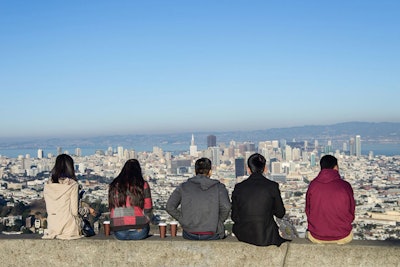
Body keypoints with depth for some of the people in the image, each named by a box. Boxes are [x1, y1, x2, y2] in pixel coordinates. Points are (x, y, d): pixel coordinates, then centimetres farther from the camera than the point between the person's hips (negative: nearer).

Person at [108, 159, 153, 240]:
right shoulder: (143, 185, -2)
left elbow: (111, 208, 11)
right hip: (139, 233, -2)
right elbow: (148, 210, 1)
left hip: (119, 234, 3)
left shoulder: (114, 186, 5)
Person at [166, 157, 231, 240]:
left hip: (189, 235, 2)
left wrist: (183, 220, 7)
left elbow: (170, 207, -2)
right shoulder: (219, 187, 1)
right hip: (211, 236, -2)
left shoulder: (183, 187, 5)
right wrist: (218, 223, 3)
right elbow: (226, 207, -14)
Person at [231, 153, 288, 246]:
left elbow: (234, 217, 2)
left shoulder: (238, 187, -4)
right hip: (266, 238, -2)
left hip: (243, 236, 2)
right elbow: (280, 214, 1)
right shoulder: (272, 186, -9)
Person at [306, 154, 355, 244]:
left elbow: (308, 211, 1)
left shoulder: (313, 185, -10)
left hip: (316, 237, 1)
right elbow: (351, 214, -1)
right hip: (342, 238, 0)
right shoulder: (345, 186, -13)